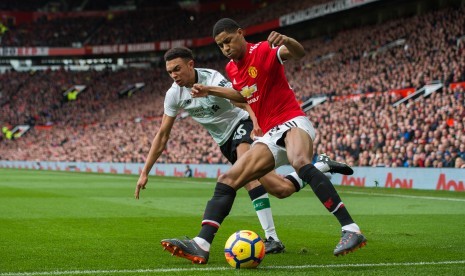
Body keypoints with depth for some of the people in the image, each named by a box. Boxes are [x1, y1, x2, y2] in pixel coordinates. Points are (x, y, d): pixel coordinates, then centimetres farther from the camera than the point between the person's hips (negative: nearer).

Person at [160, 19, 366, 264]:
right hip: (270, 136, 8)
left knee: (300, 163, -39)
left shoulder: (264, 50, -8)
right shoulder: (231, 68, 14)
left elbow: (299, 53, -27)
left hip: (292, 123, -8)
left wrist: (285, 41, -48)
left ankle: (351, 230, -43)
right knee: (227, 180, -3)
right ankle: (201, 245, -9)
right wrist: (210, 91, 29)